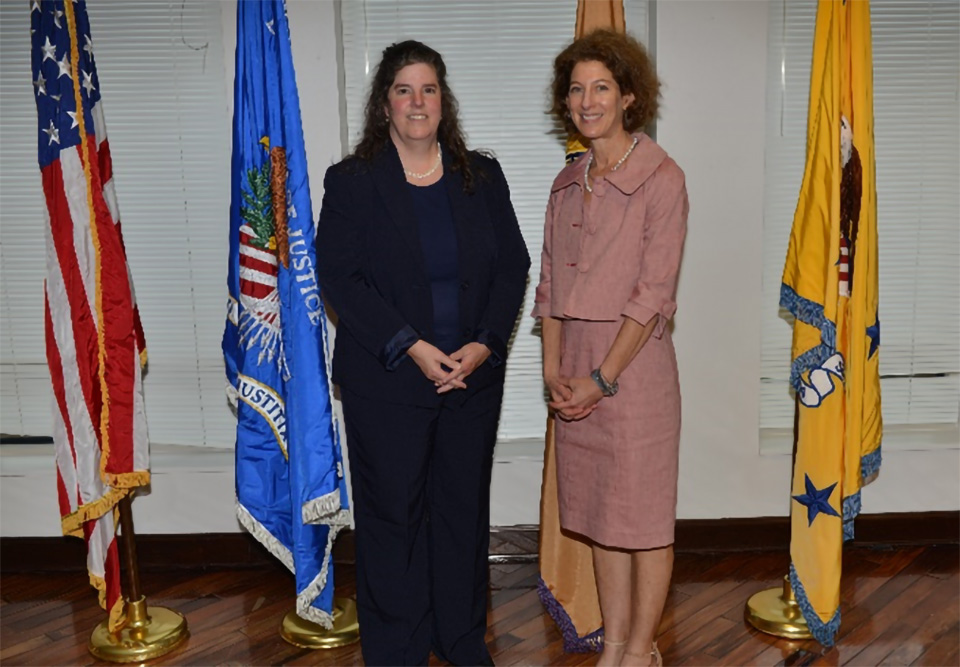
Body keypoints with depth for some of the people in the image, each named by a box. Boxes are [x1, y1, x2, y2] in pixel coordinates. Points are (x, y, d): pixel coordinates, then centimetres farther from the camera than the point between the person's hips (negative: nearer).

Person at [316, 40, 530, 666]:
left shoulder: (483, 176, 7)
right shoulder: (350, 181, -1)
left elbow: (513, 266, 4)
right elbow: (340, 278, -8)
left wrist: (484, 344, -10)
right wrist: (412, 348, -16)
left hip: (474, 376, 3)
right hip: (385, 381, -2)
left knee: (465, 508, 13)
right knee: (393, 514, 7)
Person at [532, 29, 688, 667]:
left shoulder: (661, 178, -8)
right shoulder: (568, 183, 11)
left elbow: (653, 292, -13)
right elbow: (550, 281, 10)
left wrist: (603, 377, -15)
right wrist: (553, 368, 0)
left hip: (634, 359, -6)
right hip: (576, 362, 6)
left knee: (644, 515, 6)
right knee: (599, 512, 14)